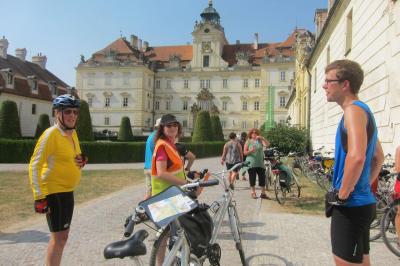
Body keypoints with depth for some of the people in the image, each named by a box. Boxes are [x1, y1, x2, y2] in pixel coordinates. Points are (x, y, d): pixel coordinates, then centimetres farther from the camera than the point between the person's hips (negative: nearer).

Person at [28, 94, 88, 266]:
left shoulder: (73, 133, 7)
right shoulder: (51, 134, -17)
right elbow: (34, 166, -19)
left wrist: (82, 161, -2)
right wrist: (39, 196, -23)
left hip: (67, 191, 9)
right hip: (53, 192, -8)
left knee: (62, 236, 18)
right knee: (58, 237, -4)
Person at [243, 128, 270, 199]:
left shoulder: (260, 141, 6)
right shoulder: (248, 142, 3)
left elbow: (267, 144, -11)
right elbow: (245, 152, -1)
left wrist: (262, 138, -22)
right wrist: (250, 151, -21)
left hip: (260, 163, 2)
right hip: (251, 163, -2)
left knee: (262, 178, 2)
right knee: (252, 178, 3)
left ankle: (263, 193, 10)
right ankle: (253, 193, 15)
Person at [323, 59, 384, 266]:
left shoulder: (354, 109, -16)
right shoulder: (363, 111, 15)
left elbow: (357, 156, -30)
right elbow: (378, 158, 23)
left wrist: (343, 194, -20)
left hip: (351, 206, -10)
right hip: (360, 203, 10)